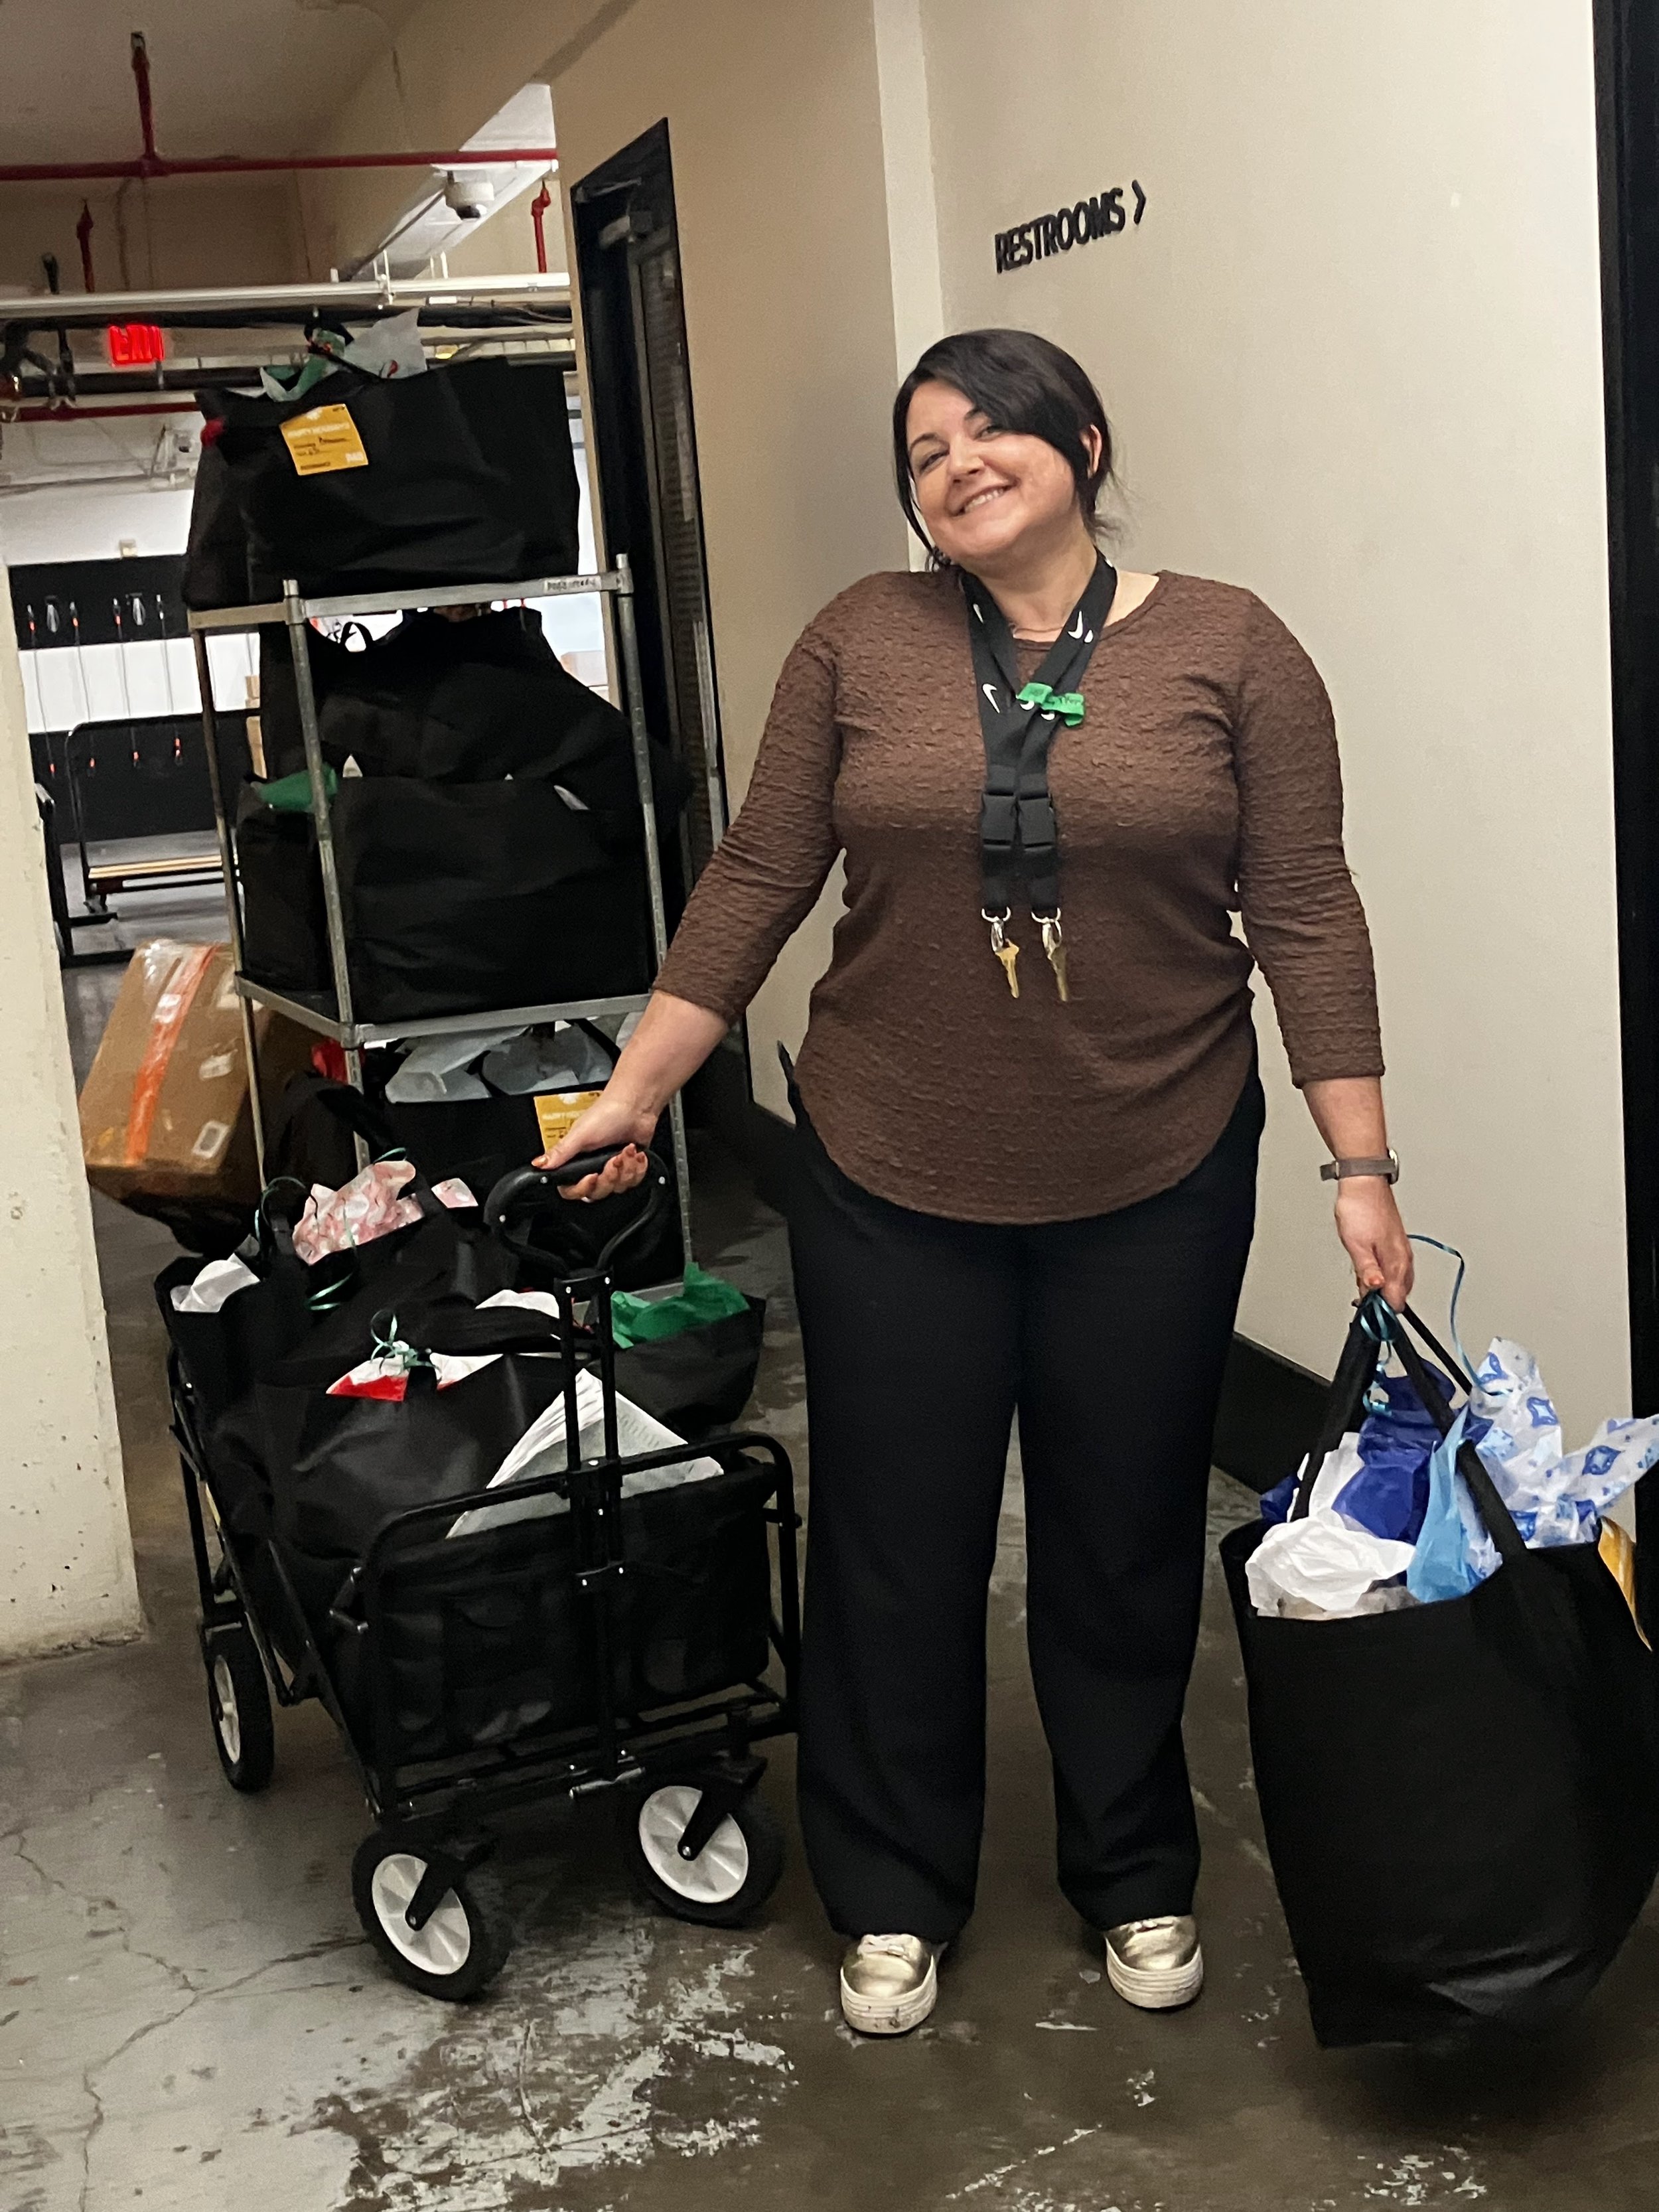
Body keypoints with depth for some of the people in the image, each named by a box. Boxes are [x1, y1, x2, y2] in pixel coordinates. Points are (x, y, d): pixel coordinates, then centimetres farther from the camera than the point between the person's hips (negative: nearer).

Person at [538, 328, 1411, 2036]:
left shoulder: (1230, 649, -3)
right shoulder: (859, 643, -1)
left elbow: (1304, 914, -4)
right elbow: (757, 879, 1)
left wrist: (1361, 1163, -7)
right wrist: (634, 1090, -1)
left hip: (1154, 1190, 0)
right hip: (894, 1189, 1)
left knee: (1127, 1548, 14)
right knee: (896, 1549, 11)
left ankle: (1139, 1876, 37)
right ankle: (896, 1896, 32)